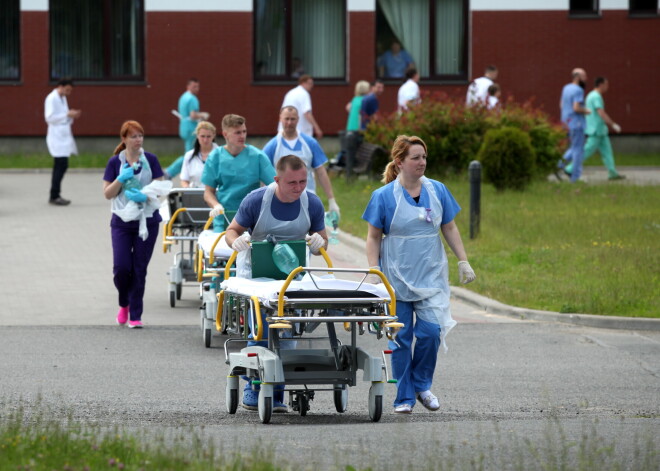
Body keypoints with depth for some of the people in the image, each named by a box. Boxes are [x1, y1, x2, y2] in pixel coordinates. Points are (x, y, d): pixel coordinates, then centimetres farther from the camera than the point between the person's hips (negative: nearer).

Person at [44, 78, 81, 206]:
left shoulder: (62, 98, 18)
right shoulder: (51, 99, -10)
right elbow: (49, 118, -18)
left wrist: (72, 115, 4)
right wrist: (68, 114, -19)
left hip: (64, 137, 9)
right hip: (57, 137, -9)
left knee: (60, 167, 8)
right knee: (61, 166, -13)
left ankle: (55, 196, 12)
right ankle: (54, 196, -12)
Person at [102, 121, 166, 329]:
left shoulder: (150, 160, 1)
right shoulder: (115, 162, 1)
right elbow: (107, 194, 2)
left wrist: (145, 196, -18)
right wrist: (121, 179, -15)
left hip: (147, 220, 0)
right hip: (122, 222, 0)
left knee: (139, 268, 0)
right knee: (121, 267, -9)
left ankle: (135, 315, 7)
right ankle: (124, 304, 20)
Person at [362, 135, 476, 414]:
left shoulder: (437, 191, 4)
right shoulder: (384, 196, -4)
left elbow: (449, 228, 12)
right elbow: (373, 237, -1)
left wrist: (463, 261, 6)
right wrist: (374, 273, -9)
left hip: (431, 275, 2)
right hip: (397, 279, -2)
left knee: (431, 331, -9)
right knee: (400, 338, 1)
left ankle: (422, 385, 13)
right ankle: (404, 397, 10)